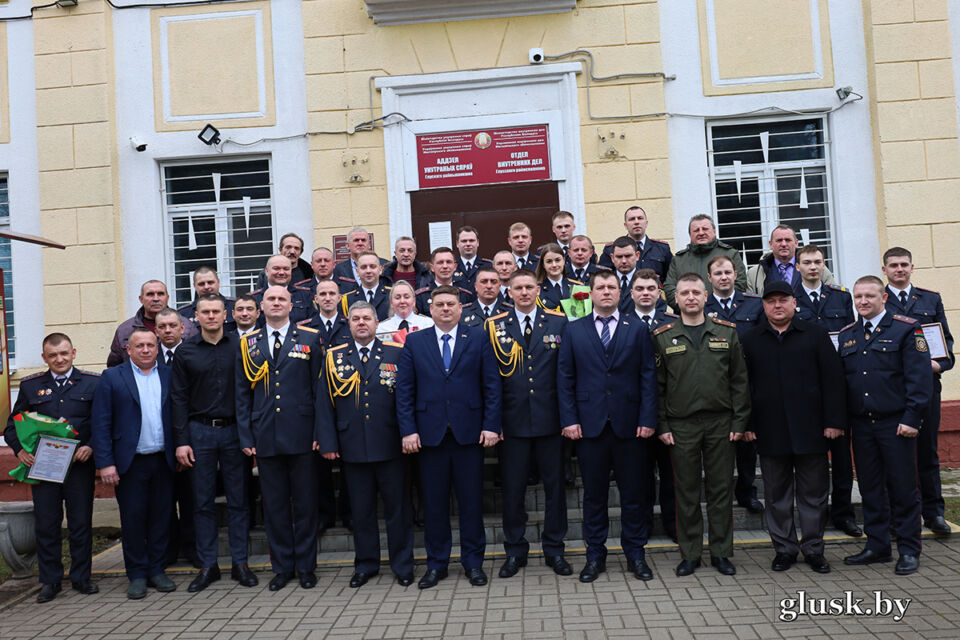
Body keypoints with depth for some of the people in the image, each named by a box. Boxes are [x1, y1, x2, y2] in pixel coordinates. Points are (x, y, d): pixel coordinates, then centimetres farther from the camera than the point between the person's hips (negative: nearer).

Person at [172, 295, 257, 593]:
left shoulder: (240, 345, 1)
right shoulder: (185, 352, 5)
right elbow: (179, 398, 5)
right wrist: (181, 441, -2)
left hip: (234, 430, -1)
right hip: (199, 432, 1)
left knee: (238, 499, 5)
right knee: (202, 502, 7)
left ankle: (240, 563, 15)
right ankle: (208, 565, 18)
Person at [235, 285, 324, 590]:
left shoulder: (310, 339, 4)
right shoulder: (247, 344, 10)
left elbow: (319, 389, 1)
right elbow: (242, 394, 9)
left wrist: (319, 432, -5)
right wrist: (246, 437, 2)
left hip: (301, 436, -2)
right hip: (265, 437, 2)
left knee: (305, 504, 6)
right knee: (274, 505, 10)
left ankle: (306, 566, 20)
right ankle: (282, 567, 23)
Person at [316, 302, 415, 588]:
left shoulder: (396, 353, 3)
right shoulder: (333, 357, 7)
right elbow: (324, 403, 6)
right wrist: (328, 443, 0)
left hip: (390, 446, -1)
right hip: (353, 447, 2)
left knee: (397, 507, 7)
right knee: (361, 510, 11)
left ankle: (402, 565, 21)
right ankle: (365, 565, 27)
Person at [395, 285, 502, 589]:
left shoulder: (478, 338, 5)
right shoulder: (414, 342, 8)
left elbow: (492, 385, 2)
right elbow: (404, 390, 5)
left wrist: (491, 425, -5)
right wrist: (408, 430, -3)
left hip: (469, 431, -1)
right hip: (430, 433, 1)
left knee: (471, 500, 6)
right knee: (434, 502, 8)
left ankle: (473, 562, 20)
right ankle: (436, 564, 22)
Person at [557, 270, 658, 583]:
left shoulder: (638, 329, 6)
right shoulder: (573, 330, 6)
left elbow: (648, 377, 3)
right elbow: (565, 378, 4)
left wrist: (648, 419, -5)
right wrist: (569, 419, -4)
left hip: (630, 425, 0)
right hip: (590, 425, 0)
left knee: (634, 494, 8)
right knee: (593, 494, 9)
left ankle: (635, 554, 23)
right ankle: (595, 555, 21)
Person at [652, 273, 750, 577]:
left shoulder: (727, 333, 6)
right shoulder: (663, 337, 3)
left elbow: (739, 381, 6)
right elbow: (657, 386, 2)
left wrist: (739, 422, -1)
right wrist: (661, 426, -4)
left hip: (720, 424, 1)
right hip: (681, 427, -1)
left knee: (721, 489, 7)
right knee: (687, 492, 6)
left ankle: (721, 552, 21)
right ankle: (690, 554, 18)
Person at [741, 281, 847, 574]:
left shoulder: (816, 335, 6)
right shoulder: (751, 340, 7)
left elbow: (833, 379, 2)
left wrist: (834, 421, -5)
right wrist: (747, 424, -2)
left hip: (810, 429, 0)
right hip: (769, 432, 1)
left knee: (814, 492, 7)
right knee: (776, 495, 8)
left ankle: (813, 548, 22)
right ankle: (784, 548, 21)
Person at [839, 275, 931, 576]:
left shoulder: (907, 329, -3)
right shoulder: (847, 335, 11)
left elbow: (920, 378, -8)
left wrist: (911, 418, -14)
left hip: (896, 424, -4)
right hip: (861, 424, 4)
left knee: (903, 488, 3)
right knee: (870, 487, 11)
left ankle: (909, 550, 15)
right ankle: (877, 546, 22)